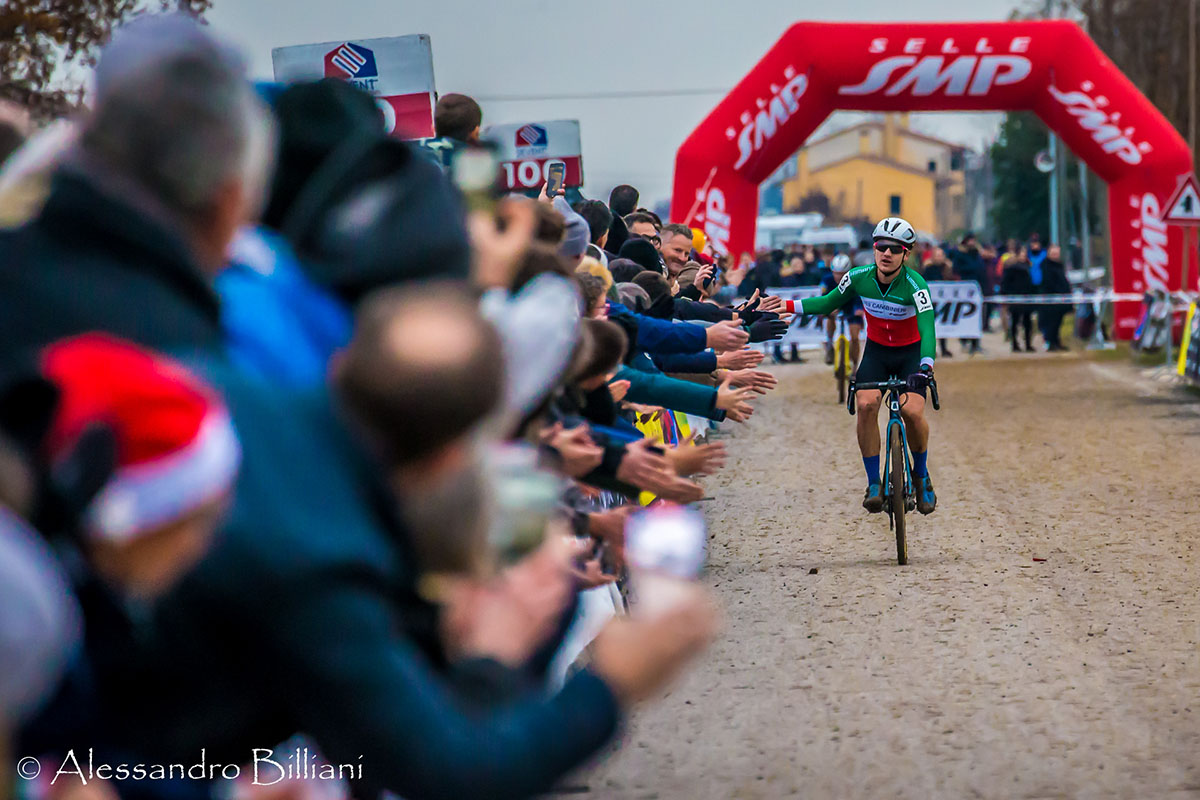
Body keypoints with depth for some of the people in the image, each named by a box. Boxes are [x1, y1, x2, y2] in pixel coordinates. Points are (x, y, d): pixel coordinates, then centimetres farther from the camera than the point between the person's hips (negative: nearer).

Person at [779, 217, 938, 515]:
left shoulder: (914, 284, -26)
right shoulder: (859, 278, -14)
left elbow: (927, 327, -38)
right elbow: (828, 303, 3)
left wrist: (925, 367, -55)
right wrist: (787, 306, -10)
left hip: (910, 353, -3)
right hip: (876, 351, 3)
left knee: (912, 412, -23)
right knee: (866, 405, -24)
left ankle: (921, 476, 5)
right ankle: (874, 484, -13)